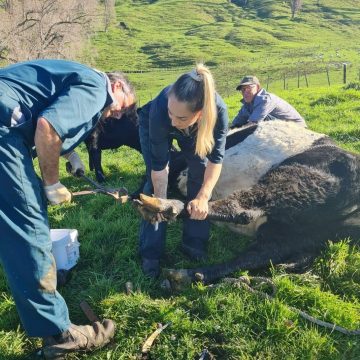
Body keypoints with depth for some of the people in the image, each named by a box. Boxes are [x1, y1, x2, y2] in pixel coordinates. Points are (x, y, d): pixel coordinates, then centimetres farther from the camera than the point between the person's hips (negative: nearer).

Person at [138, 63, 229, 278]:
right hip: (152, 125, -2)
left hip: (194, 131, 2)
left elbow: (215, 158, -31)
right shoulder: (159, 110, -44)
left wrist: (203, 197, -40)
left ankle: (195, 243, 5)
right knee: (156, 182, -14)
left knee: (202, 175, -11)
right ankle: (151, 253, -5)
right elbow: (159, 165, -33)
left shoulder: (217, 110, -41)